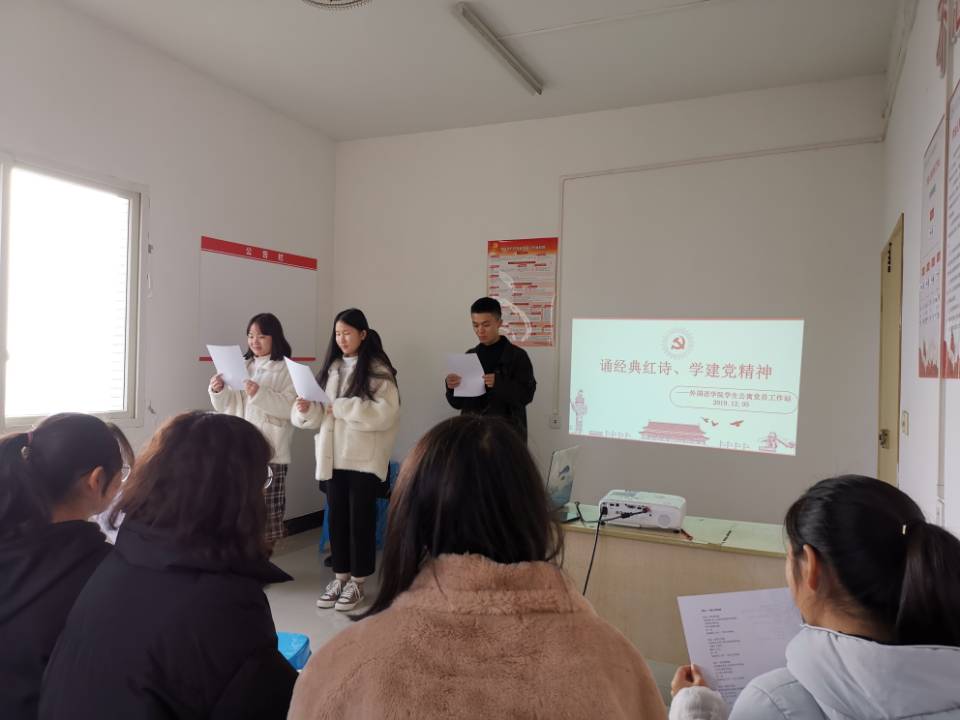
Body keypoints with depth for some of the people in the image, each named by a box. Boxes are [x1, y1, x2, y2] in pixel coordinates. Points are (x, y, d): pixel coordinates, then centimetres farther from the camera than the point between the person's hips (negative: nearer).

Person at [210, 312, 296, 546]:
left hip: (270, 450, -4)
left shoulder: (287, 369, -1)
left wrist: (260, 393, -23)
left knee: (266, 511, 0)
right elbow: (225, 407, 12)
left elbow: (291, 408, -13)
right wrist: (218, 391, -8)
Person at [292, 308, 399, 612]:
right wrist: (306, 410, -11)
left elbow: (386, 412, -18)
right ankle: (340, 577, 25)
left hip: (364, 458, -5)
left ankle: (357, 582, 16)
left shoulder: (378, 370, -7)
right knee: (336, 517, 11)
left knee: (361, 518, 4)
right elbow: (321, 415, 10)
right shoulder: (331, 368, 12)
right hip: (334, 456, 5)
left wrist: (343, 407, -20)